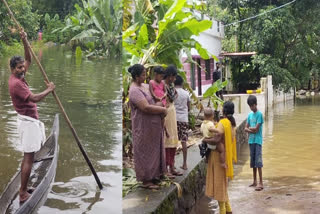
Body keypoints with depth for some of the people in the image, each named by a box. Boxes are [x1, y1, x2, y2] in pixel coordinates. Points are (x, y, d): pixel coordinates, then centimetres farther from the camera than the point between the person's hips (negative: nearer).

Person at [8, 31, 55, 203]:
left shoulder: (19, 77, 8)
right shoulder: (16, 83, -20)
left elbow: (29, 60, 17)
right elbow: (34, 99, -24)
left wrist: (25, 42, 4)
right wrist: (49, 90, -9)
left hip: (30, 120, 10)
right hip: (28, 121, -10)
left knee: (28, 156, 15)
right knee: (28, 157, -8)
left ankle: (24, 188, 22)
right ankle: (23, 194, -5)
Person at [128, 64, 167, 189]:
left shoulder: (145, 86, 10)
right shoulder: (134, 91, -18)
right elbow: (146, 107, -27)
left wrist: (159, 104, -1)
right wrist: (162, 109, -15)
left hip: (153, 126, 9)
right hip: (144, 127, -9)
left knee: (154, 151, 16)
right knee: (145, 153, -1)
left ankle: (154, 175, 27)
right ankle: (146, 180, 8)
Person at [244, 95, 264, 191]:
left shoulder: (259, 114, -9)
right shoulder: (250, 115, 12)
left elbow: (256, 129, -15)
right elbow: (245, 128, 8)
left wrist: (250, 128, 1)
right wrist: (251, 130, -10)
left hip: (257, 141, -7)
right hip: (251, 141, 7)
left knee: (258, 162, -9)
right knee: (253, 162, 12)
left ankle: (261, 183, -7)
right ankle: (255, 181, 21)